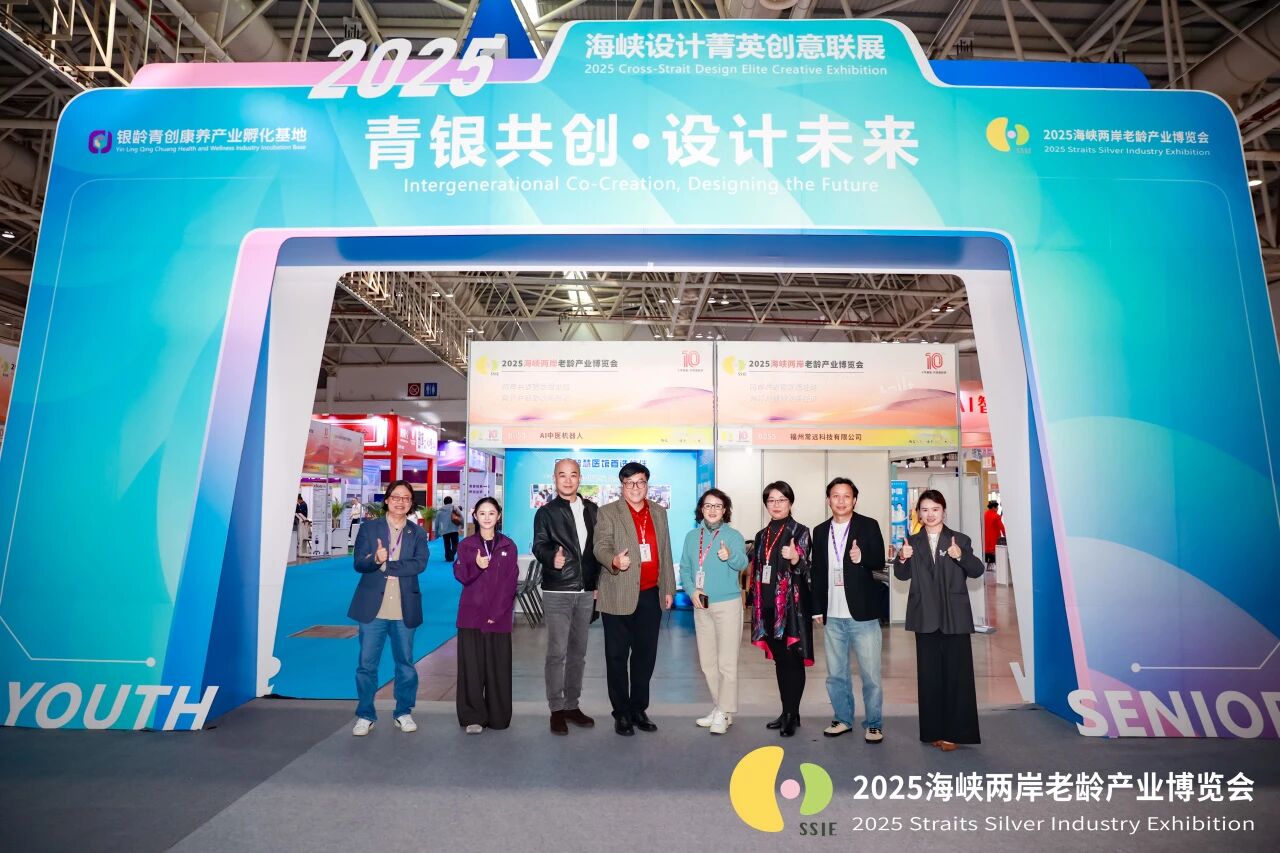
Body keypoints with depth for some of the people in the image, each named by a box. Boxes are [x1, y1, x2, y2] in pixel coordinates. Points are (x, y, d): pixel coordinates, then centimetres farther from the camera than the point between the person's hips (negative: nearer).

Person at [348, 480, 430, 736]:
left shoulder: (418, 533, 5)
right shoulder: (368, 528, 4)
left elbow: (420, 563, -10)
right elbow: (359, 563, -6)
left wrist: (387, 565, -15)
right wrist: (375, 559, -27)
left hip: (404, 609, 1)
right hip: (373, 608, -1)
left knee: (405, 663, 10)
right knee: (367, 664, 6)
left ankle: (403, 713, 25)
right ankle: (365, 715, 20)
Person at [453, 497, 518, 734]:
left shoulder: (508, 546, 6)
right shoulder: (465, 545, 7)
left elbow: (510, 583, 1)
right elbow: (462, 577, -1)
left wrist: (497, 612, -9)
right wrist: (477, 566, -21)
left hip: (499, 616, 0)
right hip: (471, 615, 0)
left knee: (498, 667, 2)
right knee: (471, 666, 0)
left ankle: (498, 717, 14)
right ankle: (473, 717, 10)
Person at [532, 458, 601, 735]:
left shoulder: (592, 510, 11)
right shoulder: (546, 512, 1)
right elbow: (539, 546, -10)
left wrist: (598, 582, 9)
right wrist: (552, 557, -31)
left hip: (586, 590, 4)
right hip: (557, 591, -4)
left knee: (578, 651, 12)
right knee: (557, 652, -3)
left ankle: (572, 705, 23)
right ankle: (557, 709, 8)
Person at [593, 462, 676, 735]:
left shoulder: (659, 512, 13)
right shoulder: (607, 513, -1)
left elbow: (665, 552, 15)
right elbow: (600, 547, -11)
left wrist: (668, 589, 13)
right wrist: (614, 561, -33)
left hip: (651, 595, 4)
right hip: (619, 596, -4)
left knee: (646, 654, 11)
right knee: (617, 656, 4)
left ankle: (639, 709, 25)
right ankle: (621, 713, 17)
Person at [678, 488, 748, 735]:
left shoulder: (733, 536, -6)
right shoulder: (692, 536, 7)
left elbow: (742, 564, -22)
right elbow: (684, 568, 7)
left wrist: (730, 556, -43)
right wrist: (692, 590, -9)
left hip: (728, 604, -5)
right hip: (701, 606, 5)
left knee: (726, 662, -3)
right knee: (707, 661, 13)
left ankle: (724, 713, 7)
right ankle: (719, 707, 27)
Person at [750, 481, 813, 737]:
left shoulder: (800, 532, -4)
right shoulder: (762, 535, 13)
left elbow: (805, 570, -11)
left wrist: (796, 559, -33)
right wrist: (755, 605, 13)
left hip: (791, 605, -5)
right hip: (768, 605, 6)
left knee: (792, 659, -1)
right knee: (779, 659, 12)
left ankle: (793, 714, 8)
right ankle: (786, 711, 22)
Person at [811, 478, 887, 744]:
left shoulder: (869, 526, -1)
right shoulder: (820, 531, 9)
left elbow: (880, 561, -6)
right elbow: (817, 572, 13)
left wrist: (862, 558, -27)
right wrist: (817, 609, 10)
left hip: (862, 614, -3)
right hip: (832, 616, 4)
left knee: (870, 674, 2)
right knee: (835, 674, 12)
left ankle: (873, 724, 17)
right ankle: (843, 719, 27)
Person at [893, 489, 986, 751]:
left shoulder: (959, 540, 1)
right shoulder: (913, 542, 7)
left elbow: (978, 571, -6)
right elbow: (902, 575, 2)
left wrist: (960, 556, -24)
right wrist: (902, 559, -18)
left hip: (955, 617, -2)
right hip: (926, 618, 2)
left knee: (957, 673, 1)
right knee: (929, 674, 7)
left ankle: (955, 731, 10)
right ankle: (934, 730, 17)